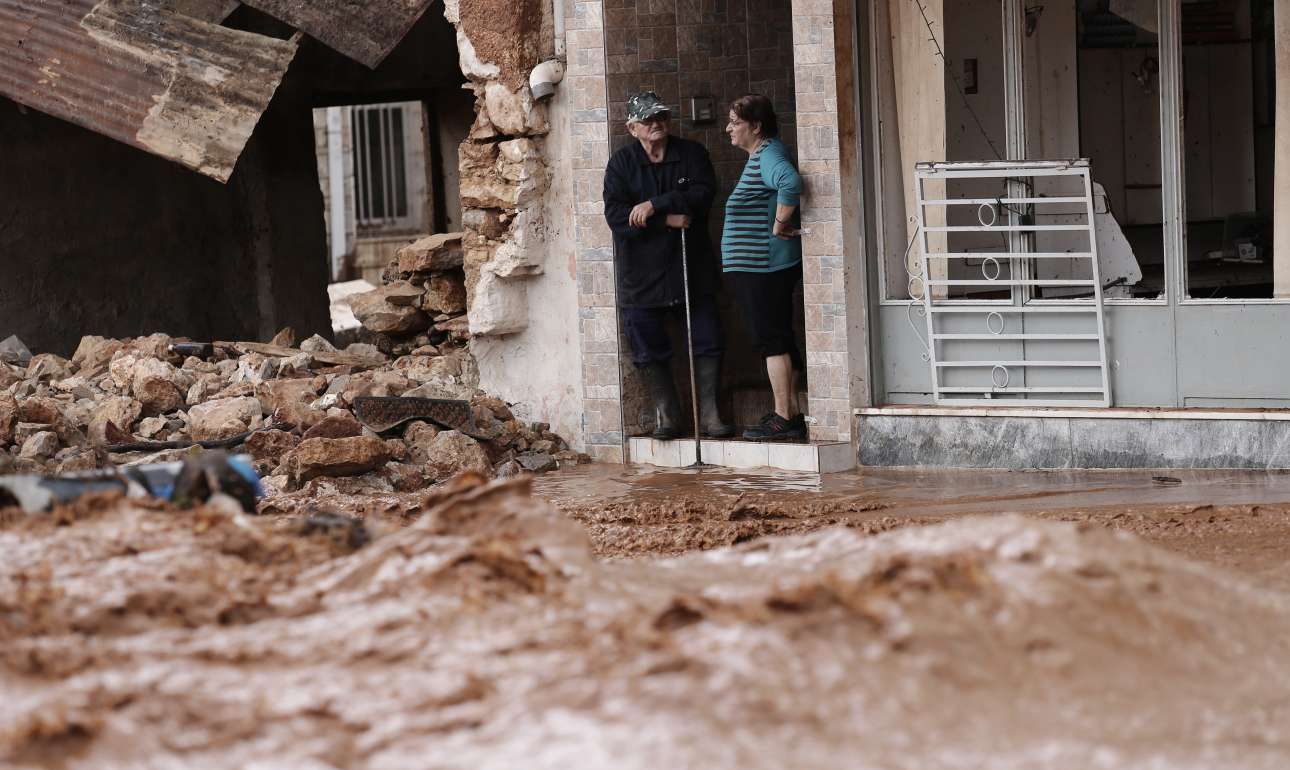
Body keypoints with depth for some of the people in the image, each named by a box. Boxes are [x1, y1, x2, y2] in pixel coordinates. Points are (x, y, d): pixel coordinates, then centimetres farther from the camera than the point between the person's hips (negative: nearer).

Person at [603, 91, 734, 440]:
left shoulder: (692, 154, 4)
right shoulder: (621, 163, 0)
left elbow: (703, 194, -12)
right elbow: (615, 214, -11)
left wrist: (655, 205, -20)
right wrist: (667, 220, -19)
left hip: (692, 269, 1)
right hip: (642, 273, -1)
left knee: (707, 344, 0)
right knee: (650, 350, 4)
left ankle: (709, 414, 9)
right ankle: (666, 415, 15)